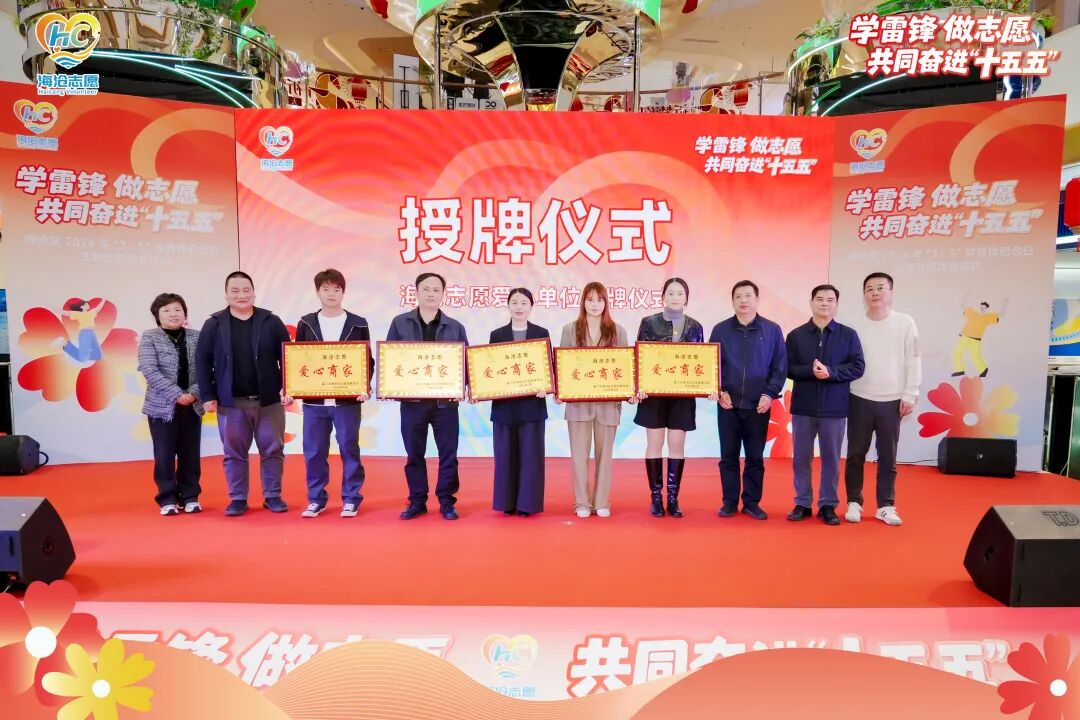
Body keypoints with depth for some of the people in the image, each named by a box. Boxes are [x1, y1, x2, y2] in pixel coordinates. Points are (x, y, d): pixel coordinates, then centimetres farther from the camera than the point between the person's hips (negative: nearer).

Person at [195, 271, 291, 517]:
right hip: (231, 402, 0)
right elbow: (203, 361, 2)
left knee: (272, 450, 6)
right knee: (234, 453, 8)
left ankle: (273, 496, 18)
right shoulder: (214, 325, 1)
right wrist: (208, 396, -3)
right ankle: (238, 499, 19)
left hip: (269, 400, 0)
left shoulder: (271, 322, 1)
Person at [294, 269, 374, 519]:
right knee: (314, 452, 7)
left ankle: (351, 499, 16)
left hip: (347, 400, -1)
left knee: (349, 450, 4)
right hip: (313, 400, 2)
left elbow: (368, 361, 3)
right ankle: (316, 499, 20)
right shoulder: (306, 324, 7)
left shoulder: (358, 324, 3)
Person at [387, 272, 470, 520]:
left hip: (445, 401, 0)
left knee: (448, 454, 5)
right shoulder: (400, 323, 5)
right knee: (414, 454, 8)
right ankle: (417, 502, 20)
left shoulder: (455, 327, 6)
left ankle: (446, 502, 17)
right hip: (412, 400, 0)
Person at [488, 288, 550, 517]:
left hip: (532, 403, -1)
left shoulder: (541, 333, 4)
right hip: (504, 404, 1)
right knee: (506, 454, 5)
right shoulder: (497, 334, 6)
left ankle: (527, 502, 11)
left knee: (530, 453, 2)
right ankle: (508, 502, 16)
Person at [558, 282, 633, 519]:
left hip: (608, 402, 1)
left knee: (604, 453, 8)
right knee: (579, 453, 3)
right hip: (578, 401, 0)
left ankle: (602, 502, 18)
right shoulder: (570, 330, 4)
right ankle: (582, 503, 13)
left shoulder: (618, 331, 6)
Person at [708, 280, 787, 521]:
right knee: (728, 456, 7)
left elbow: (780, 367, 1)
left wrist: (770, 394, -10)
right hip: (728, 405, 0)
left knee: (755, 457, 8)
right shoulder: (720, 330, 3)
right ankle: (729, 502, 17)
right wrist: (718, 391, -8)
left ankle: (752, 503, 19)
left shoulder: (772, 330, 2)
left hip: (759, 406, 0)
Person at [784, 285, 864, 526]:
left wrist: (830, 371, -17)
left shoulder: (848, 335, 4)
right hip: (803, 406, 1)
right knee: (801, 458, 7)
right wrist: (811, 371, -18)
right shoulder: (796, 335, 5)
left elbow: (857, 367, -2)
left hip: (835, 408, 0)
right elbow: (788, 368, 0)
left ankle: (828, 505, 18)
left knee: (831, 458, 7)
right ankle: (802, 504, 18)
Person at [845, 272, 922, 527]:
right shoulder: (855, 325, -2)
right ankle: (854, 503, 20)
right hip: (860, 400, 0)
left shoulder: (905, 323, -1)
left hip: (892, 401, 0)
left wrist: (910, 395, -3)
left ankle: (886, 506, 20)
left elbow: (913, 362, 0)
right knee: (855, 455, 7)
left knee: (888, 458, 8)